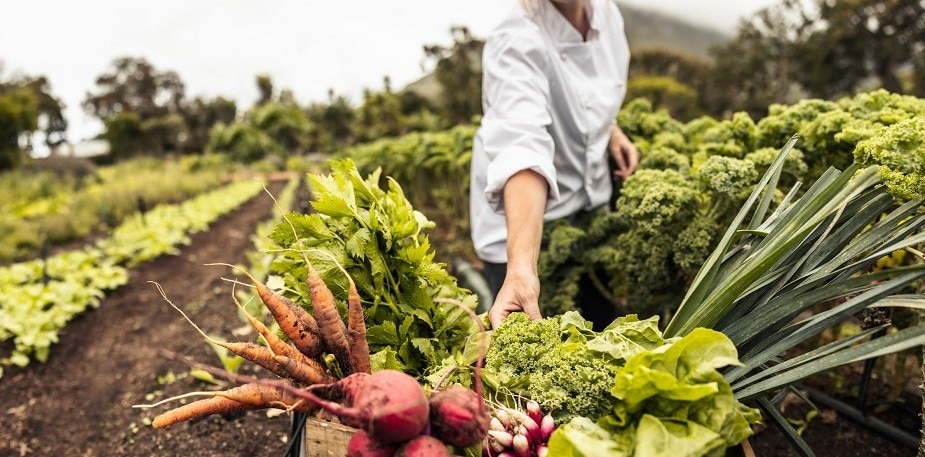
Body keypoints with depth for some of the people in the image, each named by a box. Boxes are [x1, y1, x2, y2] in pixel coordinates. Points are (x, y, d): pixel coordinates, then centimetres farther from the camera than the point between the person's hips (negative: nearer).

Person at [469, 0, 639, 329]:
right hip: (524, 225, -6)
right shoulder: (516, 43, -27)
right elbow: (523, 148, -44)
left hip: (592, 208, 7)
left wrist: (611, 129, -2)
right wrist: (521, 264, -56)